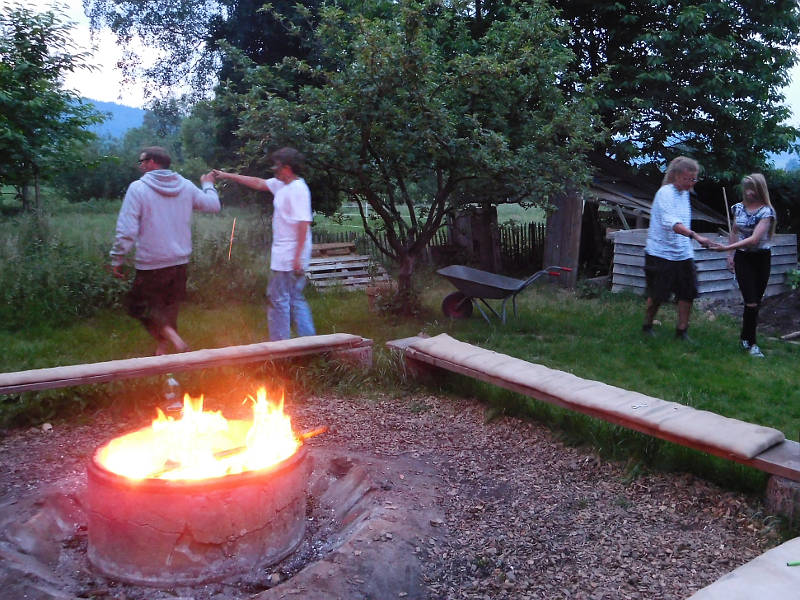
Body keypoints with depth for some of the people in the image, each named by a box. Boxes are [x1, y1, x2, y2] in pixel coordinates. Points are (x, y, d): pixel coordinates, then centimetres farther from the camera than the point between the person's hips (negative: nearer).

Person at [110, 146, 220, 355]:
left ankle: (174, 340, -9)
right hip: (180, 262, 5)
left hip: (151, 265, -5)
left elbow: (126, 231, -16)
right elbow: (213, 205, 15)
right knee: (169, 308, 17)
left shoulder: (138, 188, -12)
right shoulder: (186, 186, 1)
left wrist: (116, 260, -5)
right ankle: (162, 349, 26)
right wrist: (208, 185, 34)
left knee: (141, 307, 8)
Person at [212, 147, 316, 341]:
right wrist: (228, 176, 29)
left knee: (278, 299, -3)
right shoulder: (281, 185, 13)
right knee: (295, 299, 12)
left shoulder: (298, 189, -16)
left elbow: (303, 223, -22)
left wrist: (297, 257, -25)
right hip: (283, 256, 10)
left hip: (289, 257, -10)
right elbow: (258, 183, 26)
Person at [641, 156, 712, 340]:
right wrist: (695, 236, -42)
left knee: (688, 293, 2)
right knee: (657, 296, 1)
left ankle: (682, 331, 13)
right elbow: (670, 222, -32)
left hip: (683, 254, 7)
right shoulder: (665, 193, -15)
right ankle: (647, 326, 22)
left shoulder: (684, 193, 12)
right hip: (661, 254, -7)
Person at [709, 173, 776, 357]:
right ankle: (751, 343, 0)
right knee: (751, 302, -8)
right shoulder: (738, 208, 3)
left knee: (755, 302, 6)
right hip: (742, 259, 1)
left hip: (761, 259, -1)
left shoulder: (766, 211, -11)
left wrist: (727, 248, -29)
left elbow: (754, 239, -22)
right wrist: (730, 256, 9)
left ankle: (745, 338, 22)